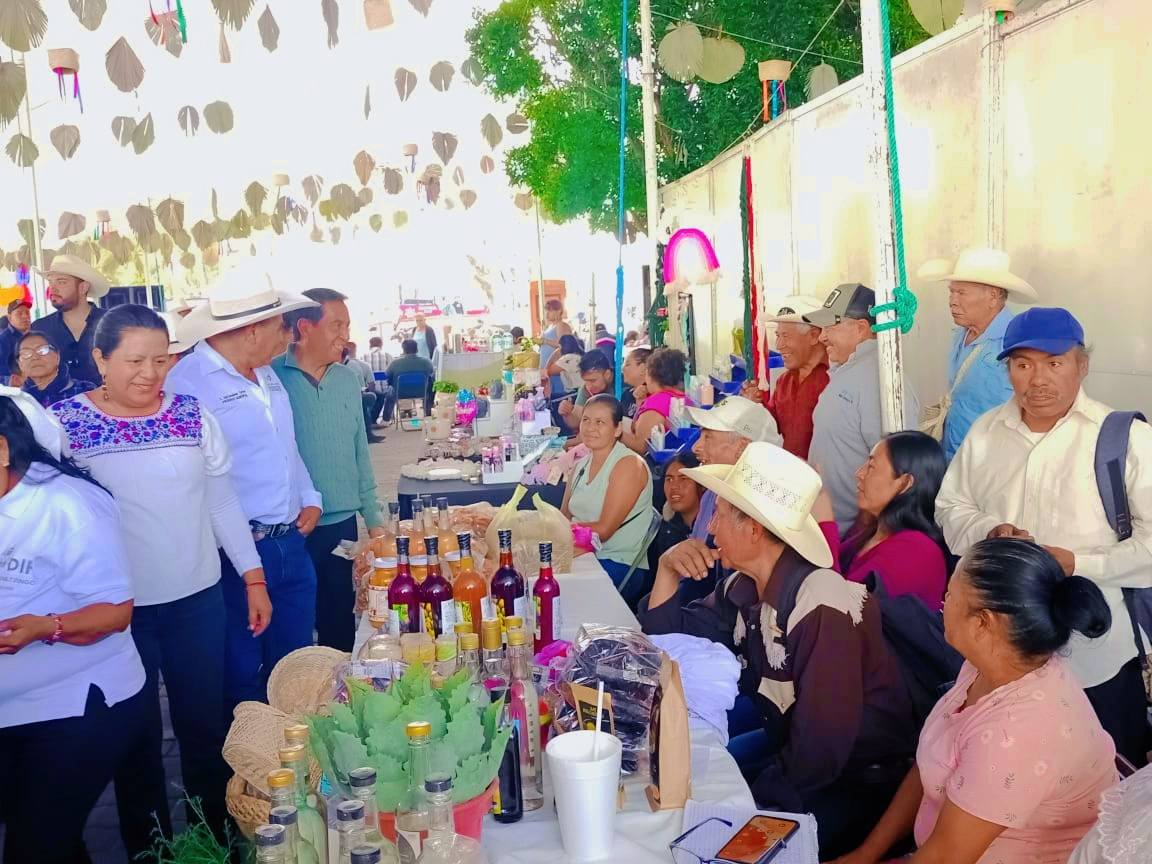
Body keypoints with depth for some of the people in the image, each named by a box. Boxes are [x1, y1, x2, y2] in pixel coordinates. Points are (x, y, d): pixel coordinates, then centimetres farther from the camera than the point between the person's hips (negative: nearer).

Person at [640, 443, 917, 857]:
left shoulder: (822, 609, -30)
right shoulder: (744, 587, -4)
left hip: (857, 776, -8)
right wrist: (668, 569, -7)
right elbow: (668, 636, 9)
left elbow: (822, 748, -28)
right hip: (791, 744, 8)